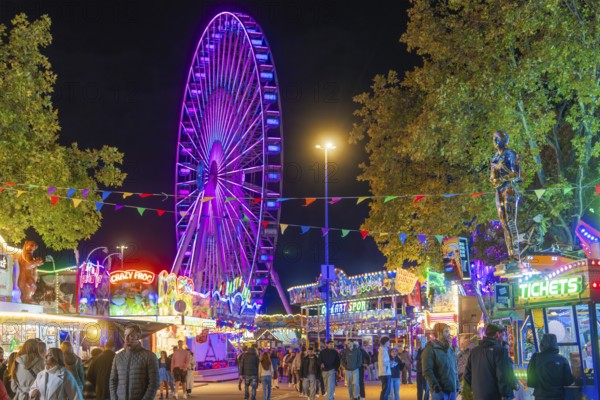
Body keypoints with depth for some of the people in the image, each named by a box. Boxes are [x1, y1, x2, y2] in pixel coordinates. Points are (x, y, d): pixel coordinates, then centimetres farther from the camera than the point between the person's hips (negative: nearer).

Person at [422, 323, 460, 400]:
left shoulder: (450, 349, 16)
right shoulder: (430, 349, -7)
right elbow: (427, 371, -14)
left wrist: (457, 385, 13)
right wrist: (436, 387, -19)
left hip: (452, 390, 7)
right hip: (440, 391, -7)